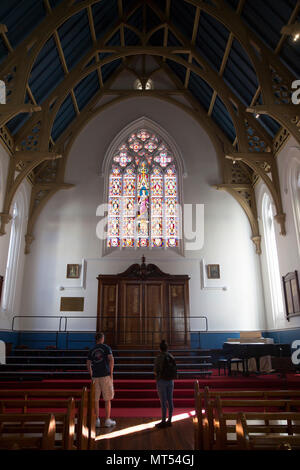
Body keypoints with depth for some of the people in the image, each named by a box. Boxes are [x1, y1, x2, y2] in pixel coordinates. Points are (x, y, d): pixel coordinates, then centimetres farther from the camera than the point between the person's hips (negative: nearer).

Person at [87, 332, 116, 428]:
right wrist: (111, 373, -7)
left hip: (95, 377, 3)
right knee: (107, 399, 5)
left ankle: (97, 420, 11)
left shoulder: (91, 350, 9)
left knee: (96, 399, 9)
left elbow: (88, 364, 6)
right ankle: (107, 420, 8)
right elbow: (111, 359, -14)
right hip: (105, 375, -3)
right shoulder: (106, 347, -1)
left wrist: (91, 376, 14)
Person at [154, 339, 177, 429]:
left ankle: (163, 422, 8)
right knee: (170, 401, 11)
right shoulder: (171, 357, 3)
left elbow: (155, 372, -10)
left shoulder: (159, 358, -14)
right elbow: (174, 370, 10)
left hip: (161, 381, -6)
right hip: (170, 381, 6)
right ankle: (169, 421, 19)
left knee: (163, 402, 0)